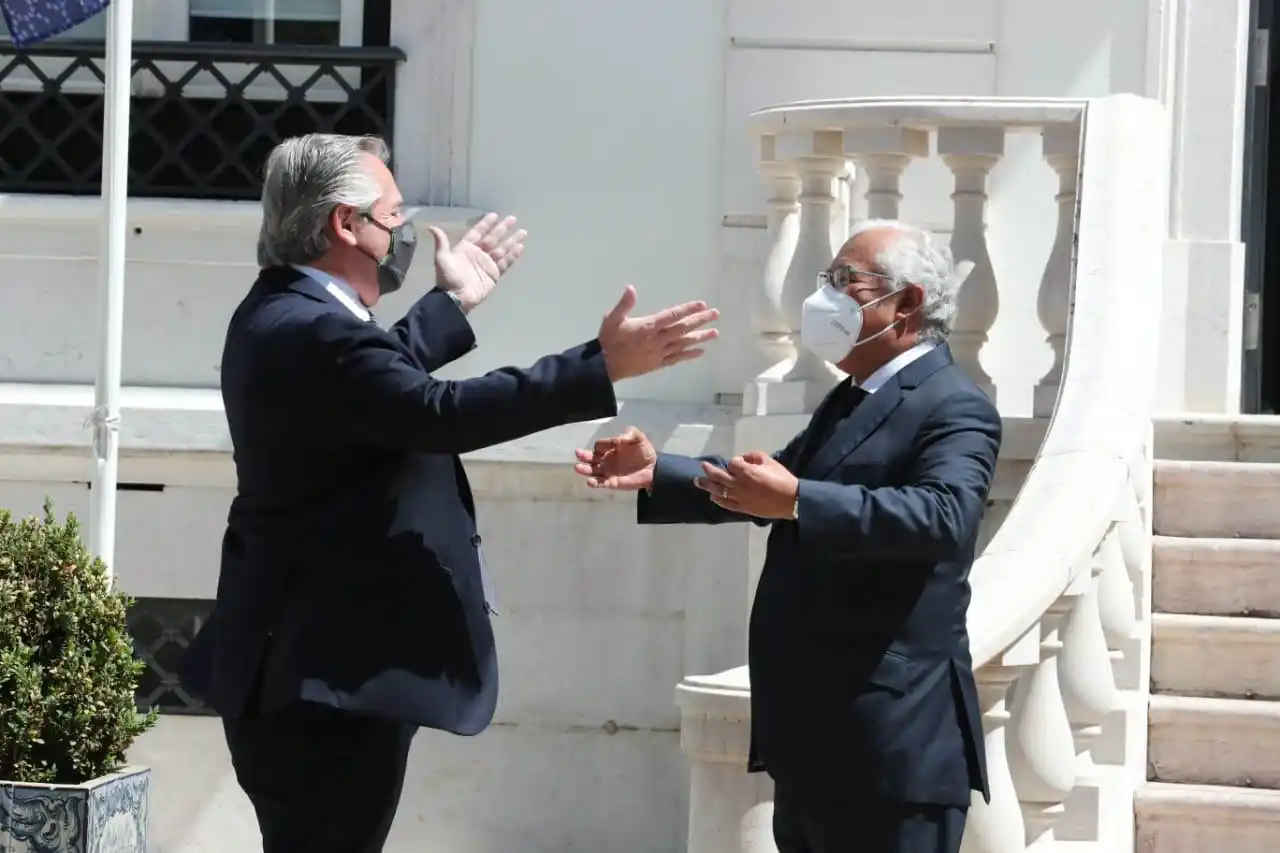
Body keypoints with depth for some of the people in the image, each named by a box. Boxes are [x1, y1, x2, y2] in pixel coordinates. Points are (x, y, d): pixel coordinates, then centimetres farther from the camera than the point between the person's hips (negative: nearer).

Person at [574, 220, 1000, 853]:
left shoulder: (954, 409, -13)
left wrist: (797, 502, -40)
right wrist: (658, 474, 12)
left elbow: (944, 514, -30)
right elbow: (764, 483, 27)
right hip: (816, 740, 10)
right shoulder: (848, 401, 19)